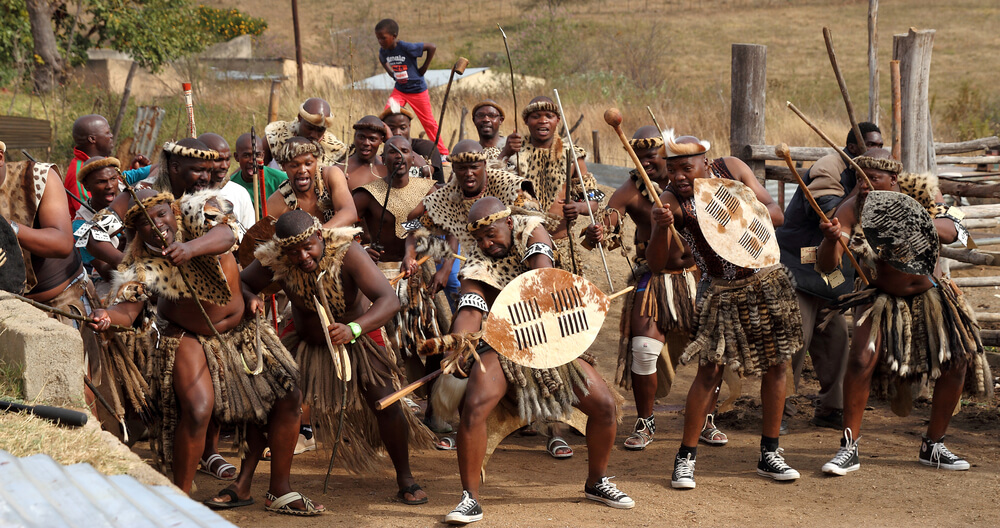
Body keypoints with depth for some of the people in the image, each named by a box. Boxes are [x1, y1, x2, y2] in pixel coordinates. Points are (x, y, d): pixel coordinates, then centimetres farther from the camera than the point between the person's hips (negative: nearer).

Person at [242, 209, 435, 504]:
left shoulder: (347, 253, -36)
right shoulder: (274, 261, -26)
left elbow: (389, 300, -44)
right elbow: (240, 283, -9)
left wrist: (352, 329, -62)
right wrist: (249, 298, -35)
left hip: (358, 336, -3)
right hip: (307, 343, 3)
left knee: (386, 403, -17)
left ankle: (405, 480, 2)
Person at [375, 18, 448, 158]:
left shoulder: (407, 48, -26)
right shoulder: (383, 51, -8)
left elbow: (432, 47, -19)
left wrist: (424, 68, -14)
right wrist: (392, 74, 5)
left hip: (417, 89, -5)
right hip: (399, 89, 5)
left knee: (428, 122, 5)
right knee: (386, 117, -12)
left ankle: (443, 153, 17)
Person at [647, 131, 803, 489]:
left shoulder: (732, 169, -5)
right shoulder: (672, 201, -14)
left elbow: (776, 214, -4)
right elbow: (657, 264, -20)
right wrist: (660, 228, -38)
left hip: (767, 281, 4)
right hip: (722, 294, -3)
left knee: (775, 364, 7)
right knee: (710, 371, -11)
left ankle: (769, 455, 19)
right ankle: (685, 458, -1)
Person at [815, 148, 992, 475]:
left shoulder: (922, 191, -14)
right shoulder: (852, 209, -18)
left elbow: (949, 233, -27)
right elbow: (826, 266, -24)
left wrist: (907, 217, -44)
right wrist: (831, 238, -47)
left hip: (930, 294, 2)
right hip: (883, 299, -2)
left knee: (956, 362, -4)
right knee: (862, 360, -22)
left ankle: (933, 447, 13)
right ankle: (849, 448, -12)